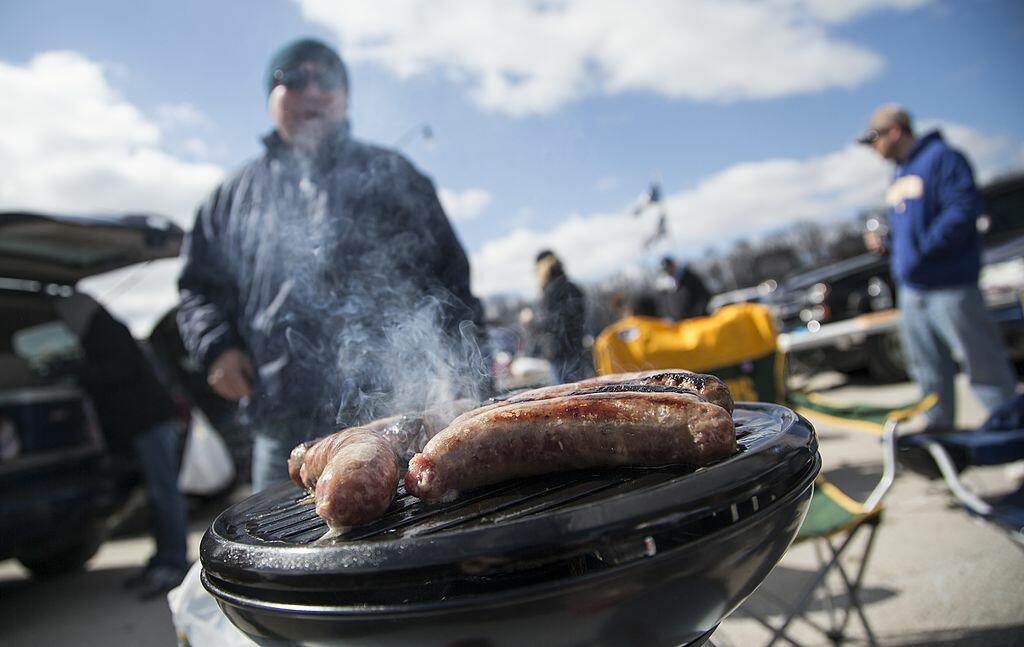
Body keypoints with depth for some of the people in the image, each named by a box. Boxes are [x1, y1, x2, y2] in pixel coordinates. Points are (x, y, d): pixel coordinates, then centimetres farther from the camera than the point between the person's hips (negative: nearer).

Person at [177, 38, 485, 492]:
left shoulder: (391, 176, 12)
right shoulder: (236, 195, 17)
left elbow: (449, 275, 10)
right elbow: (200, 289, 22)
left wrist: (456, 362, -2)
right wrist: (217, 347, 3)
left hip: (395, 410, -1)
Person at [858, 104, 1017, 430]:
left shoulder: (942, 158, -11)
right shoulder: (898, 175, 17)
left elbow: (964, 209, -21)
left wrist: (922, 246, -23)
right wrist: (886, 240, 7)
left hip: (949, 288, -9)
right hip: (911, 290, 9)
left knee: (984, 363, 0)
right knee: (929, 369, 16)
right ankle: (939, 426, 28)